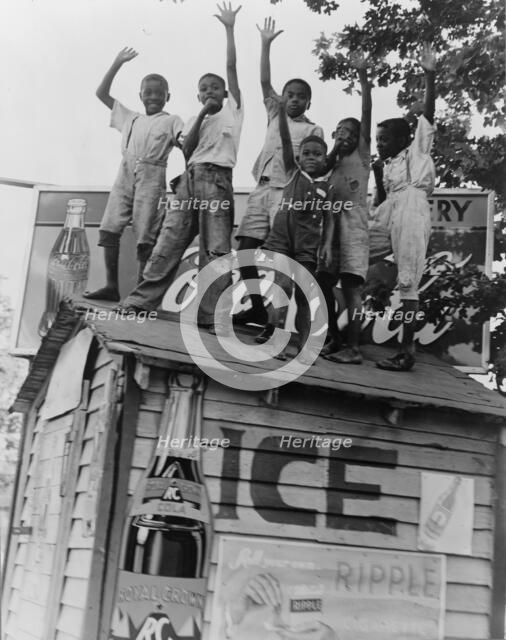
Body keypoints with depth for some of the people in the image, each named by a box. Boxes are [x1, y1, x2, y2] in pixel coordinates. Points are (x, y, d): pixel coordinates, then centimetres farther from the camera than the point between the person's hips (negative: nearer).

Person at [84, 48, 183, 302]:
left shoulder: (171, 121, 11)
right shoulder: (130, 118, 22)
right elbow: (101, 93, 24)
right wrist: (117, 63, 19)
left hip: (152, 177, -4)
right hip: (125, 175, 4)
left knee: (145, 237, -8)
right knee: (108, 229, -6)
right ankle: (111, 286, -2)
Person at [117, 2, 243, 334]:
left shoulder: (232, 110, 13)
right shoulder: (193, 121, 22)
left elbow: (232, 68, 6)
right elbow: (187, 150, 4)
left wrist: (229, 29, 5)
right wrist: (202, 114, -1)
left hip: (218, 180, -3)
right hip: (191, 178, 4)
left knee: (216, 248, -7)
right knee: (170, 238, -4)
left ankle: (210, 314, -9)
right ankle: (141, 301, -5)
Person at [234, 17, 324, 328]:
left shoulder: (314, 130, 7)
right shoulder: (275, 115, 18)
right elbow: (265, 82, 10)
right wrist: (266, 44, 2)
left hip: (287, 192, -5)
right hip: (261, 189, 5)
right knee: (246, 248, -2)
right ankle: (257, 307, 2)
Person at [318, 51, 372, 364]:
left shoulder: (362, 156, 7)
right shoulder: (333, 162, 24)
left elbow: (367, 114, -2)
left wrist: (363, 76, -8)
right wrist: (335, 147, -1)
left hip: (354, 225, -6)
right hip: (330, 224, 7)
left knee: (352, 286, -13)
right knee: (323, 283, 5)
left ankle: (354, 348, -16)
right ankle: (334, 339, 15)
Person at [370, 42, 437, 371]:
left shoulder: (417, 149, 14)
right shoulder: (387, 166, 29)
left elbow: (428, 112, 3)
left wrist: (430, 75, -4)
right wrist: (377, 175, 13)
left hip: (412, 205, -7)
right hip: (390, 210, 8)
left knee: (408, 279, -12)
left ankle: (407, 350, -13)